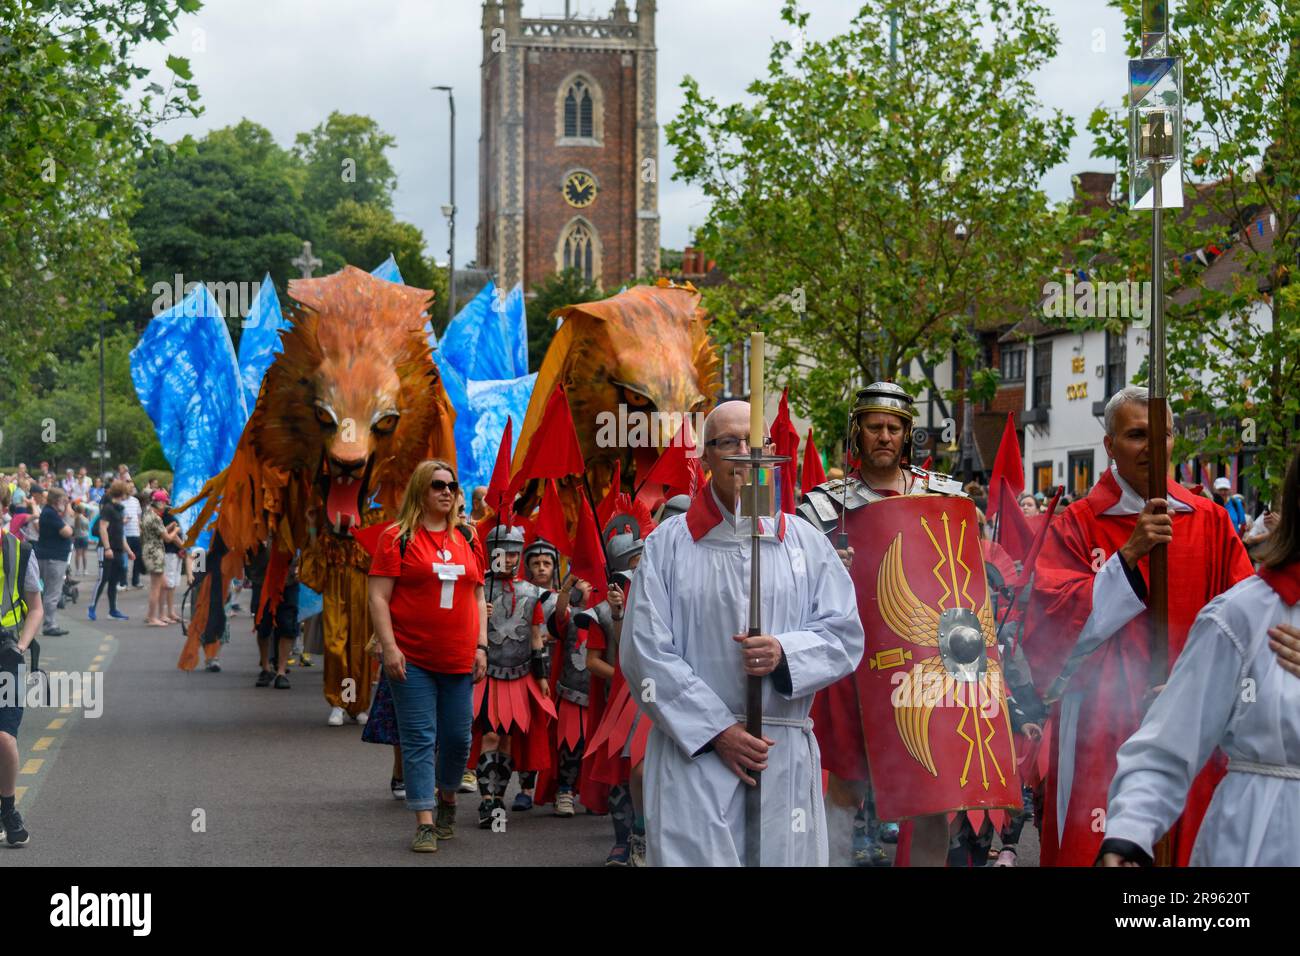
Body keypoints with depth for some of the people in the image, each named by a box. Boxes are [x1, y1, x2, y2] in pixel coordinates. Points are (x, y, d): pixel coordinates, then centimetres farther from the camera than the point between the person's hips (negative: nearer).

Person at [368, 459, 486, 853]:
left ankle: (447, 796, 33)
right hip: (412, 659, -4)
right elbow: (378, 597, -6)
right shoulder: (398, 538, -2)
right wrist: (389, 647, -14)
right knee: (419, 739, -4)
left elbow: (478, 597, 17)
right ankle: (425, 823, -3)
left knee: (458, 737, 8)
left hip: (459, 660, 4)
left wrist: (481, 646, 7)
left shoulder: (465, 542, 12)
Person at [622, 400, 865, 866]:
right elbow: (644, 652, -3)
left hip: (785, 758, 2)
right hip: (694, 753, -2)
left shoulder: (807, 542, 9)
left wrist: (785, 653, -14)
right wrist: (716, 730, -9)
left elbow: (845, 635, 7)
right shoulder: (668, 544, 2)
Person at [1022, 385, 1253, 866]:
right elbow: (1054, 623, -10)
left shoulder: (1210, 523, 7)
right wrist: (1128, 554, -17)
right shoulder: (1077, 525, 1)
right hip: (1100, 733, -2)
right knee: (1097, 849, -4)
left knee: (1186, 843, 4)